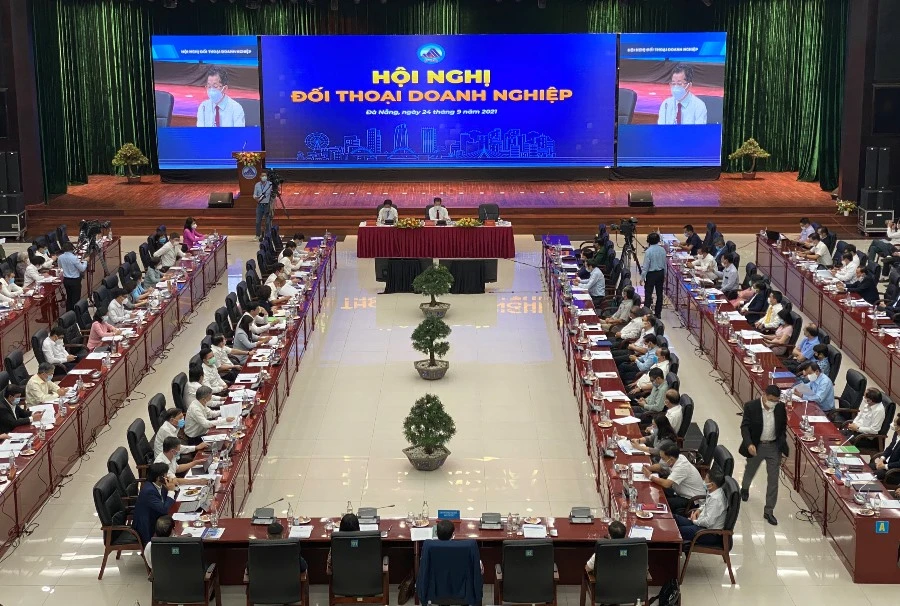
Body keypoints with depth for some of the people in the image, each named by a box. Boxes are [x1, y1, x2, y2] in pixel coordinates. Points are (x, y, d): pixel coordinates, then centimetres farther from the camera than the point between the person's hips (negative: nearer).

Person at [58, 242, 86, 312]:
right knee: (76, 298, 7)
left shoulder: (60, 257, -7)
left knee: (69, 297, 21)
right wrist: (85, 261, -1)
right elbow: (82, 269, -17)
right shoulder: (74, 258, -25)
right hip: (75, 280, -6)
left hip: (66, 279, 6)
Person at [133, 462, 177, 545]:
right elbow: (164, 509, -28)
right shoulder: (149, 491, -28)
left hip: (154, 520, 8)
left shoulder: (159, 485, -3)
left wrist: (172, 488, -9)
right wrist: (171, 491, -22)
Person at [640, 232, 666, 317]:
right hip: (661, 273, 6)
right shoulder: (662, 250, -1)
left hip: (651, 274, -6)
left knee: (648, 294, -2)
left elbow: (645, 266, -15)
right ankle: (658, 313, 19)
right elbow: (665, 264, 9)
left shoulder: (648, 251, -17)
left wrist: (642, 278, -8)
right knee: (659, 293, 12)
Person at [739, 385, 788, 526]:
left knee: (773, 480, 0)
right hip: (756, 446, -1)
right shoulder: (751, 406, -17)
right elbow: (745, 426, -16)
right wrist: (749, 444, -30)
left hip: (774, 447, 1)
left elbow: (783, 426, 7)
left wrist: (782, 444, 2)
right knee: (750, 471, 24)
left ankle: (768, 511, 8)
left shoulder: (780, 407, -8)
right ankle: (744, 488, 57)